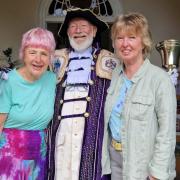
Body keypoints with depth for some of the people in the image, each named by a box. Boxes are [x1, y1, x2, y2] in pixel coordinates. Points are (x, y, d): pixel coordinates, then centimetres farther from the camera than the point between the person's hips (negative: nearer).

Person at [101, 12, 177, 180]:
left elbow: (167, 131, -18)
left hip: (144, 163, -5)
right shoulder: (115, 74, 1)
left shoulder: (160, 78, -18)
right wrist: (108, 153, 9)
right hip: (115, 157, 6)